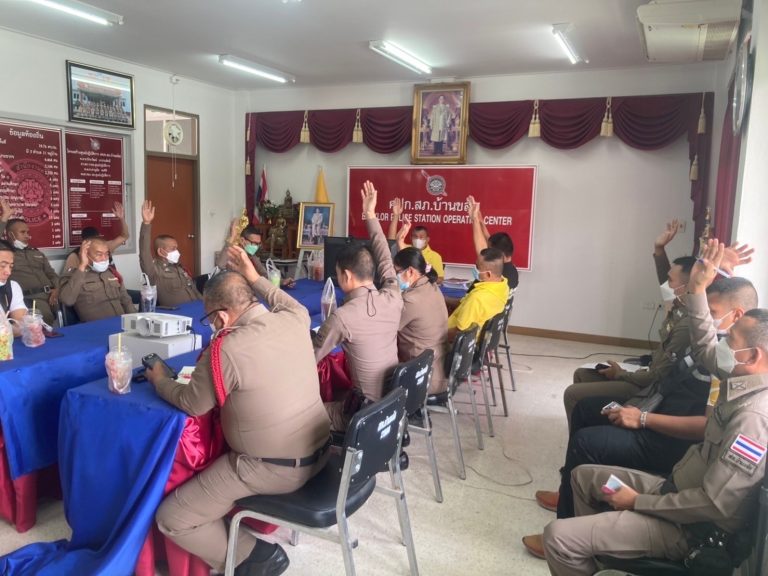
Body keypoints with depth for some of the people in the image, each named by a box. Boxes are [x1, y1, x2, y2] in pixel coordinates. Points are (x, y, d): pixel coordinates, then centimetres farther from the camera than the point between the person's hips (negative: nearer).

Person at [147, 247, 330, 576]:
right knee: (214, 467, 33)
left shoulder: (226, 349, -22)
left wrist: (159, 380, 13)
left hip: (272, 469, -8)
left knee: (171, 520, 3)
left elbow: (191, 404, -5)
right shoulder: (292, 320, -5)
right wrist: (255, 278, 23)